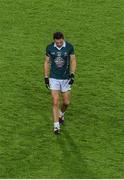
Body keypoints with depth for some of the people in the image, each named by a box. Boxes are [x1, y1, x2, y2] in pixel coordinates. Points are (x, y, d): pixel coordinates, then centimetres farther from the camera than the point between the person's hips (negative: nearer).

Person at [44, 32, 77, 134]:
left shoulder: (69, 47, -8)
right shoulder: (49, 48, -6)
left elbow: (73, 61, 0)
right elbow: (47, 62, 5)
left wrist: (72, 75, -12)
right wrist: (46, 77, 4)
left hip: (66, 78, 1)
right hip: (54, 78, -1)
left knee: (66, 102, 7)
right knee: (55, 102, -8)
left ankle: (61, 114, 40)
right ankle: (56, 126, -3)